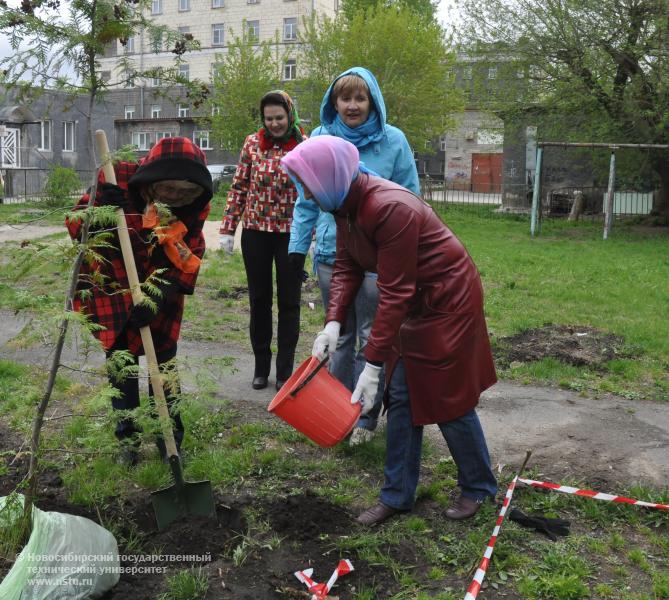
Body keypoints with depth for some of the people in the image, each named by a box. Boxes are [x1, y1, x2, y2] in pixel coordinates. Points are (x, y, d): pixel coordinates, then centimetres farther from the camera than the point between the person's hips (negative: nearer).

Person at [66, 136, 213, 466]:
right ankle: (128, 437, 22)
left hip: (161, 291, 1)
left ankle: (170, 436, 18)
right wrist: (98, 211, -38)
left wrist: (157, 296, -26)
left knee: (163, 360, 2)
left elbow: (188, 258, -13)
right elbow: (76, 226, -15)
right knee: (119, 363, 6)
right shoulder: (117, 182, -23)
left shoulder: (196, 204, -16)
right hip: (112, 288, 0)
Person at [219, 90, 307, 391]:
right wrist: (227, 229, 1)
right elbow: (238, 188, 4)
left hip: (292, 234, -2)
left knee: (289, 301, 7)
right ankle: (261, 366, 24)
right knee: (259, 299, 10)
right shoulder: (252, 143, 1)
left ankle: (285, 370, 19)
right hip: (255, 232, 2)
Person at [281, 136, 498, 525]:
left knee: (448, 400, 3)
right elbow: (346, 270, -1)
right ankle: (398, 494, 22)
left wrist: (373, 365, -29)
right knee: (401, 396, 11)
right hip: (415, 302, 9)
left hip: (448, 300, -8)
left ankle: (479, 487, 26)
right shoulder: (345, 204, -5)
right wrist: (333, 323, -17)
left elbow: (395, 293, -31)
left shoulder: (391, 209, -32)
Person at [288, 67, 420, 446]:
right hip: (331, 253, 3)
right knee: (340, 337, 15)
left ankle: (366, 417, 19)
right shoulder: (320, 140, 2)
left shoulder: (393, 140, -4)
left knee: (372, 339, 6)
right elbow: (306, 201, 7)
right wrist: (297, 249, 3)